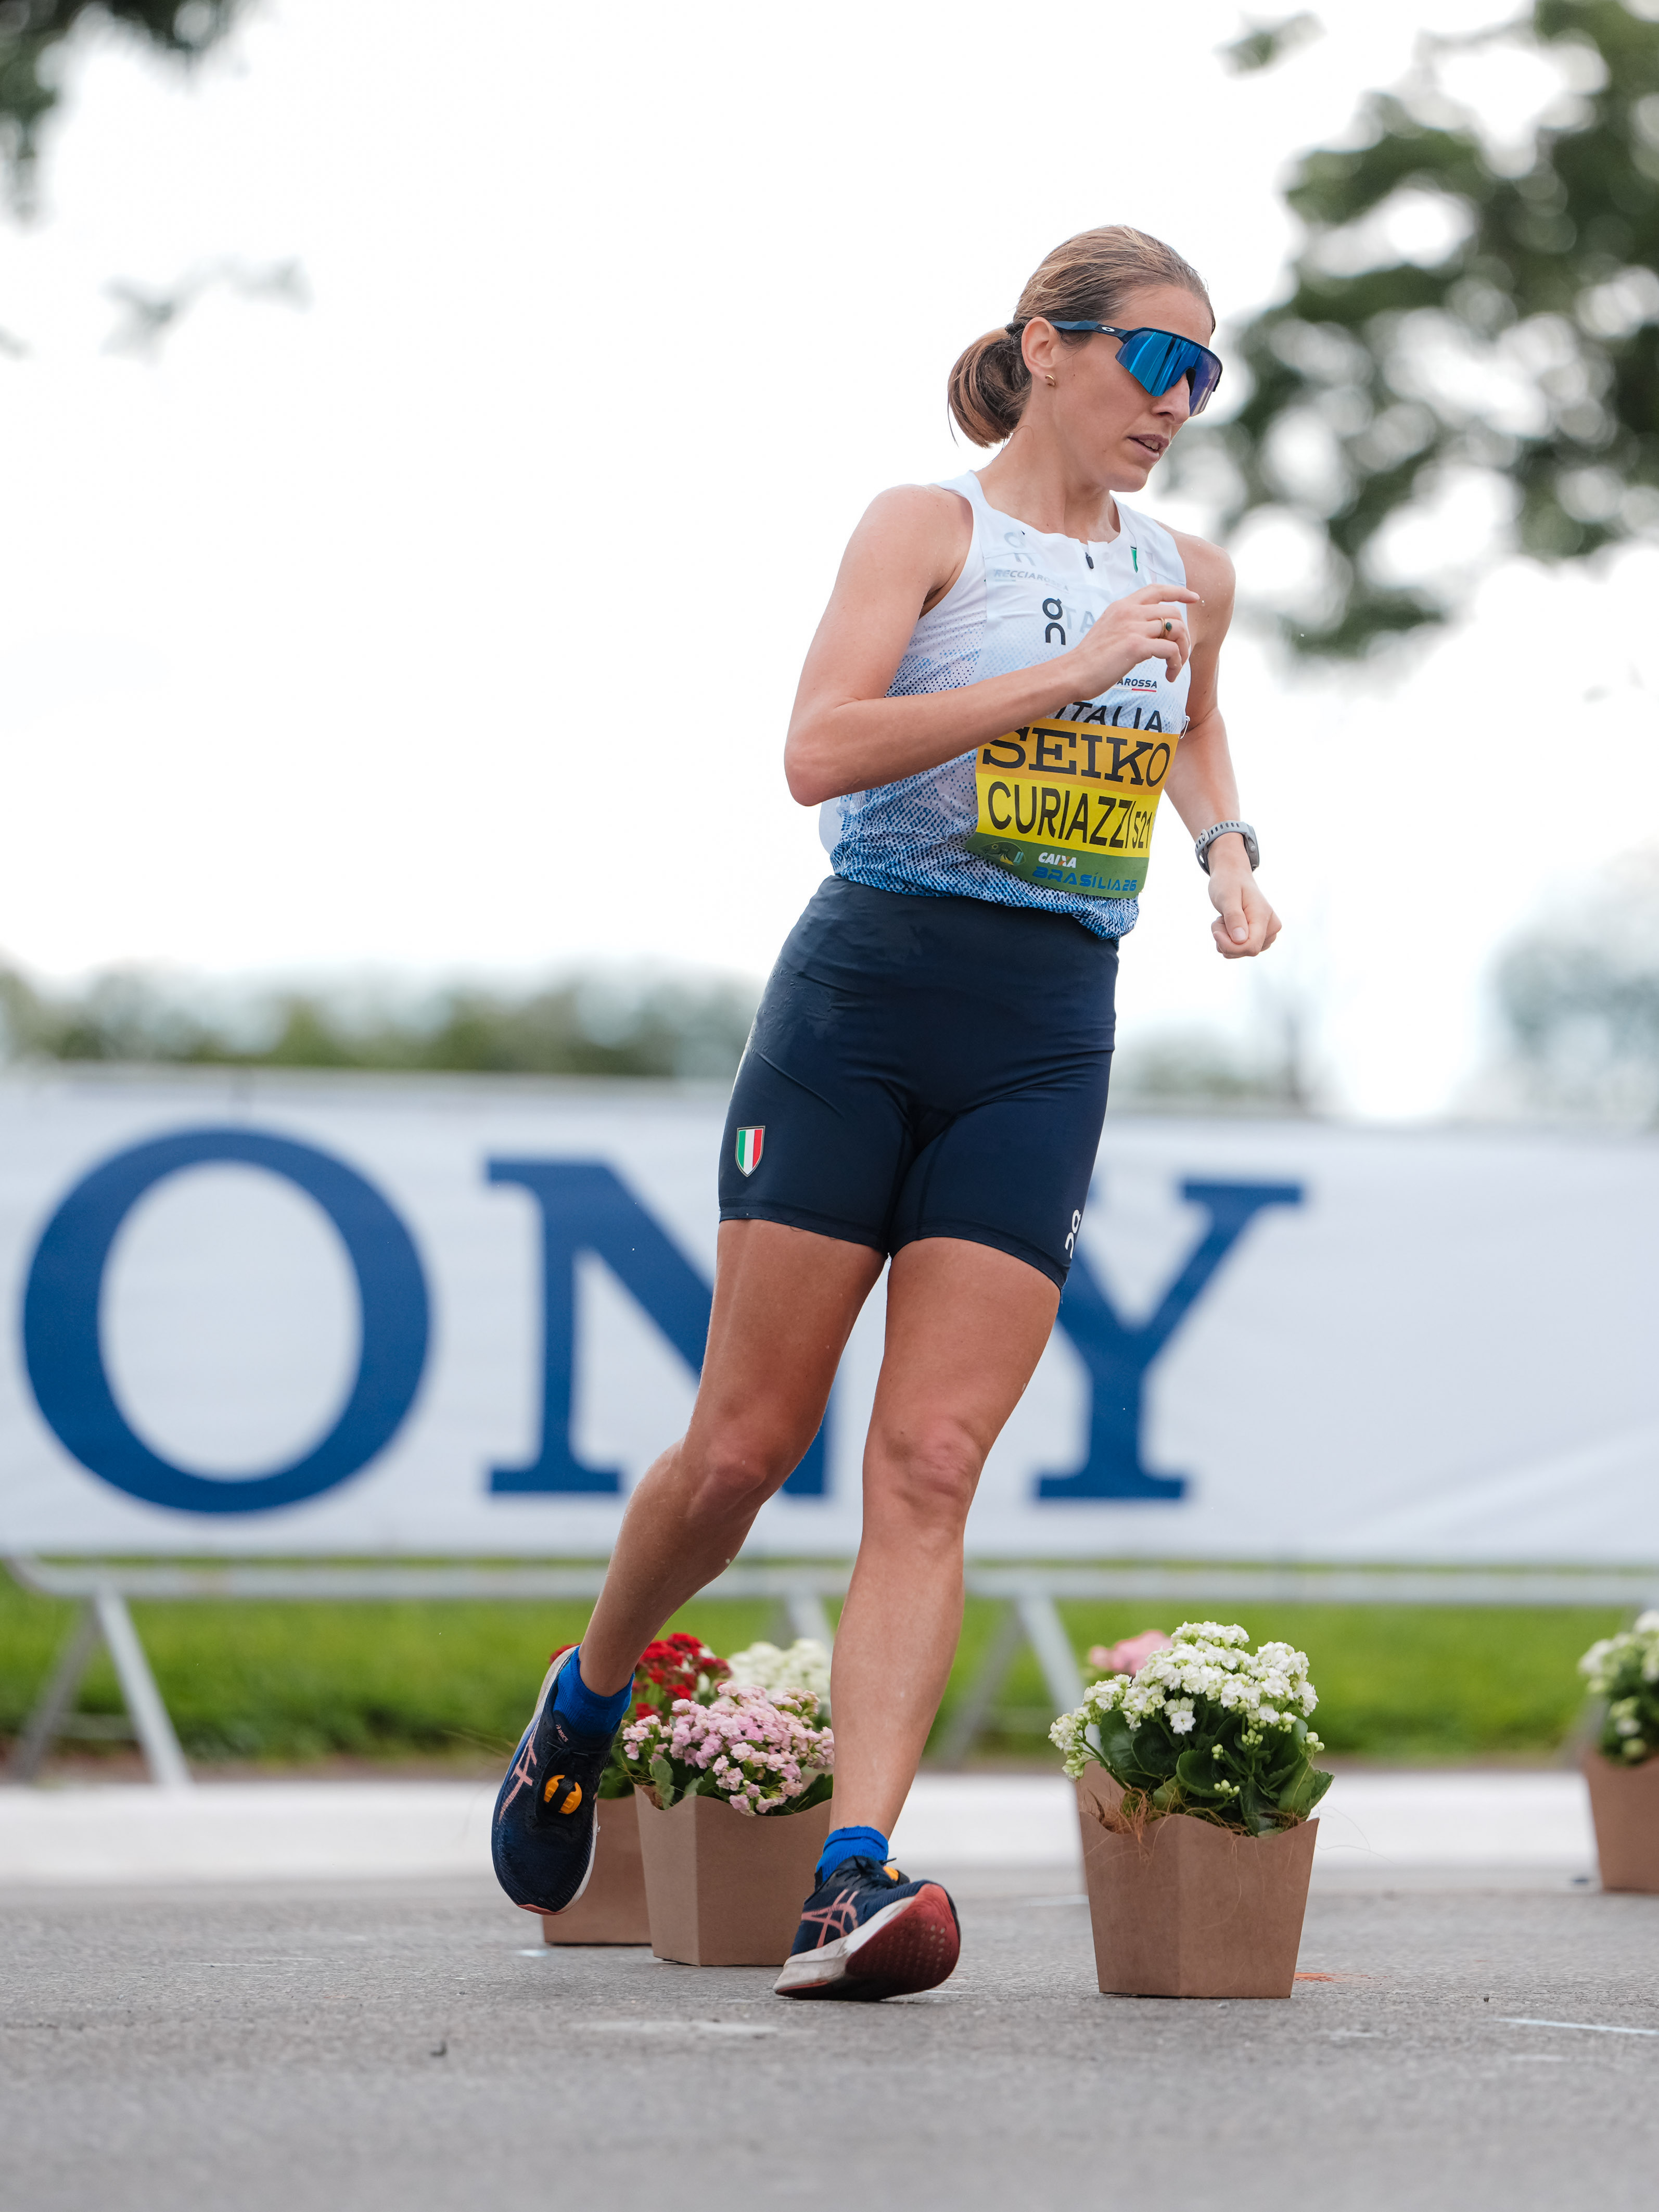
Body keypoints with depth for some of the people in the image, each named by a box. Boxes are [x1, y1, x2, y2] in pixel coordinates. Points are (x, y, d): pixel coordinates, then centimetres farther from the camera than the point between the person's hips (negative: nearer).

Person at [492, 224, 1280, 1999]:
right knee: (743, 1448, -2)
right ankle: (588, 1700, 27)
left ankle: (851, 1876, -17)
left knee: (929, 1471, -9)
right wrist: (1071, 671, -18)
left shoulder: (1190, 578, 14)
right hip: (860, 1004, -3)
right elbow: (821, 750, -16)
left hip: (1044, 1051, 3)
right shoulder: (929, 528, -1)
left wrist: (1225, 849, 16)